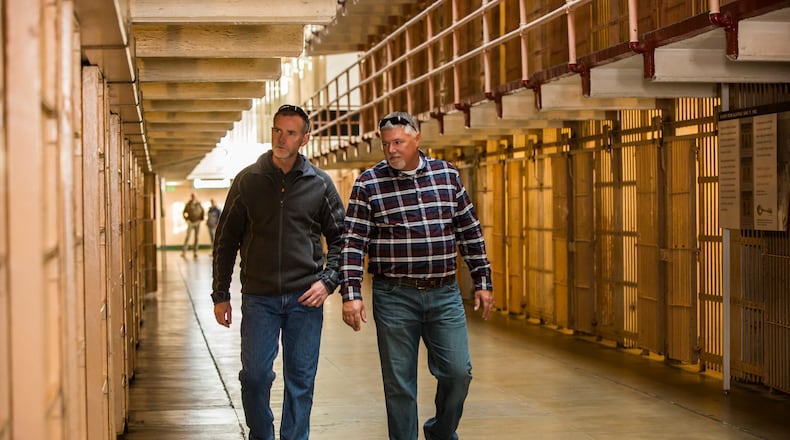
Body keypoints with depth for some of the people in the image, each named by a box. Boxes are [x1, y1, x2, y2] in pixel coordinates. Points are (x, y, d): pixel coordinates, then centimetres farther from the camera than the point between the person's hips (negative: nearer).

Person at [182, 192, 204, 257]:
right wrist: (187, 220, -8)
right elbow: (184, 213, 2)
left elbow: (202, 211, 16)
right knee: (187, 237, -10)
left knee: (196, 237, 3)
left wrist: (201, 219, 5)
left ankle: (195, 252, 8)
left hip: (197, 223, 3)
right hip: (190, 223, -3)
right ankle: (183, 251, -10)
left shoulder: (199, 204, 3)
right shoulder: (188, 205, -4)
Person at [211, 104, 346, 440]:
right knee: (254, 376, -2)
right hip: (258, 298, 0)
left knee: (301, 380, 5)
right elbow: (226, 240, 7)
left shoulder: (320, 183, 4)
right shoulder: (248, 181, 3)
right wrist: (221, 295, 4)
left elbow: (340, 238, 11)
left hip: (304, 298, 0)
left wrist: (328, 281, -3)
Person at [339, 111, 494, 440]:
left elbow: (470, 232, 11)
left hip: (444, 293, 2)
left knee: (458, 372, 2)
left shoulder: (447, 175, 6)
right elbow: (352, 243, -5)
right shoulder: (368, 184, -3)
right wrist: (351, 294, -14)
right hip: (394, 298, -2)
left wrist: (482, 282, 10)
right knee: (399, 383, 3)